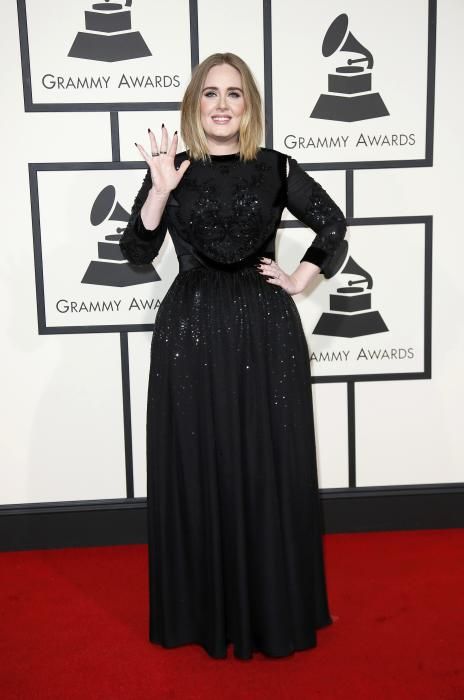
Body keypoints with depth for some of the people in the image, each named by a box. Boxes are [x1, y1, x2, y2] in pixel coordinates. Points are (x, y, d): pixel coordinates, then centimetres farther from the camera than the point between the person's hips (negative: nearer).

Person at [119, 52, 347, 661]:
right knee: (197, 468, 5)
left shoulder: (276, 169, 5)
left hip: (266, 328, 1)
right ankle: (203, 612, 22)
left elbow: (333, 226, 15)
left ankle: (274, 610, 24)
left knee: (269, 467, 5)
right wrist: (160, 191, -15)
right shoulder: (169, 171, 4)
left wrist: (299, 281, 6)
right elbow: (136, 254, -5)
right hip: (191, 329, 0)